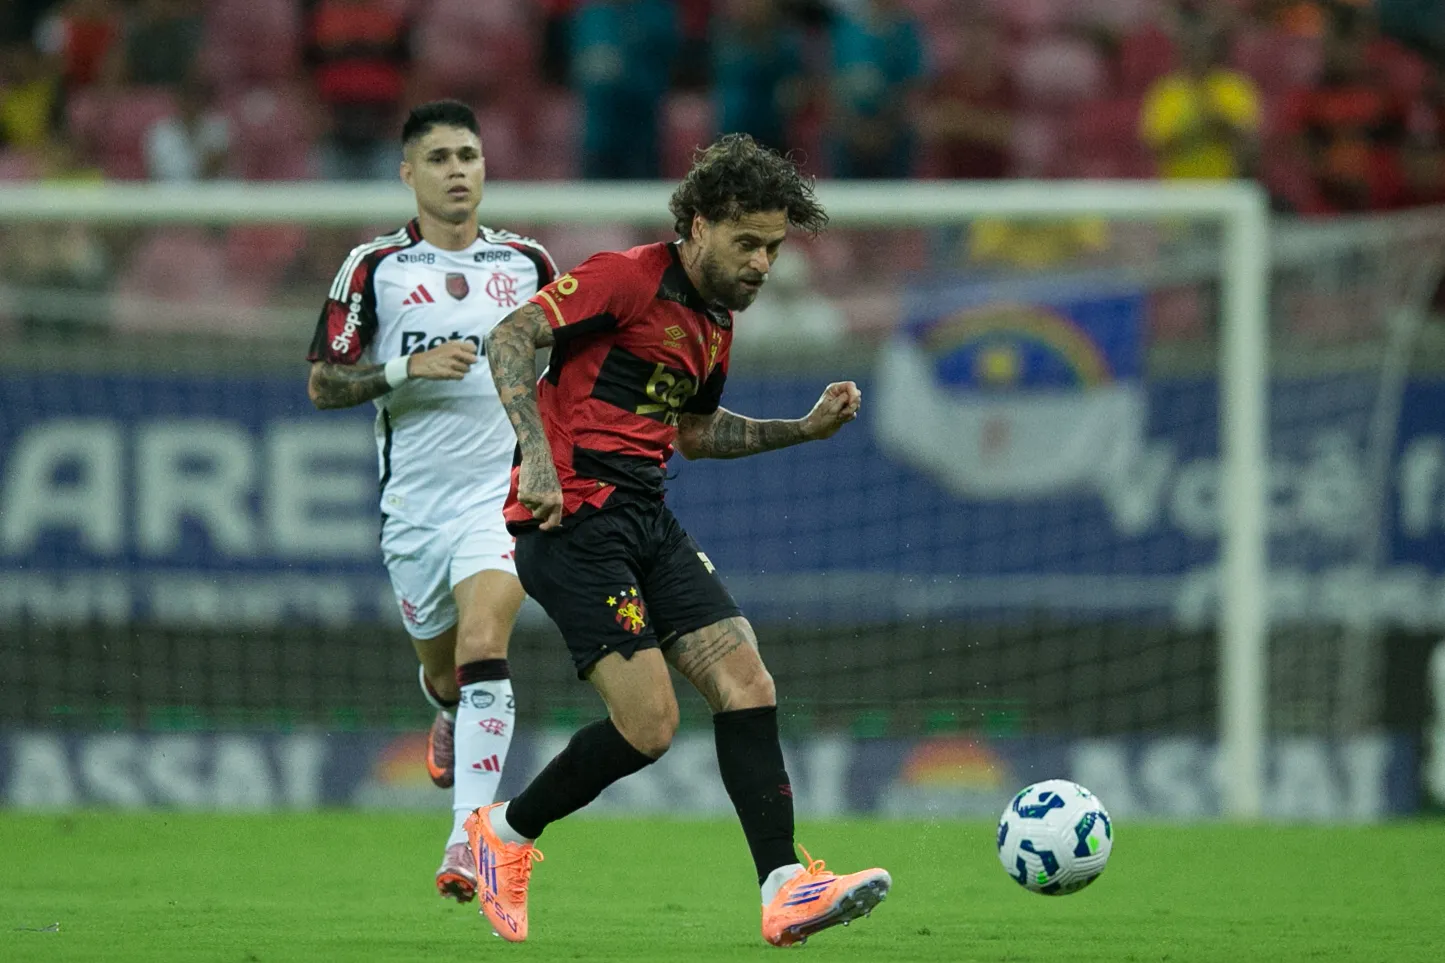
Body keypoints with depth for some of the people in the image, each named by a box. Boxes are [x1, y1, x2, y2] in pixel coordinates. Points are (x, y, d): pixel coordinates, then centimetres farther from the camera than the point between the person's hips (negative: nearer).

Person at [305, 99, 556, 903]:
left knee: (483, 649, -22)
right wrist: (407, 368, -16)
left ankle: (469, 840, -26)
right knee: (442, 668, 16)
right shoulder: (374, 268, 0)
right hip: (414, 501, 1)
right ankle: (452, 717, 55)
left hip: (504, 489, -1)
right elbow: (322, 384, 0)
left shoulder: (529, 264, 5)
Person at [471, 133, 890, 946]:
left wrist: (803, 429, 21)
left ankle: (785, 889, -10)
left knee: (746, 684, -6)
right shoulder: (629, 277, -10)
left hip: (648, 521, 9)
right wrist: (537, 450, -27)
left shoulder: (716, 323, 18)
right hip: (576, 517, -9)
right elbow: (510, 337, -16)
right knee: (649, 724, -14)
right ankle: (506, 832, 9)